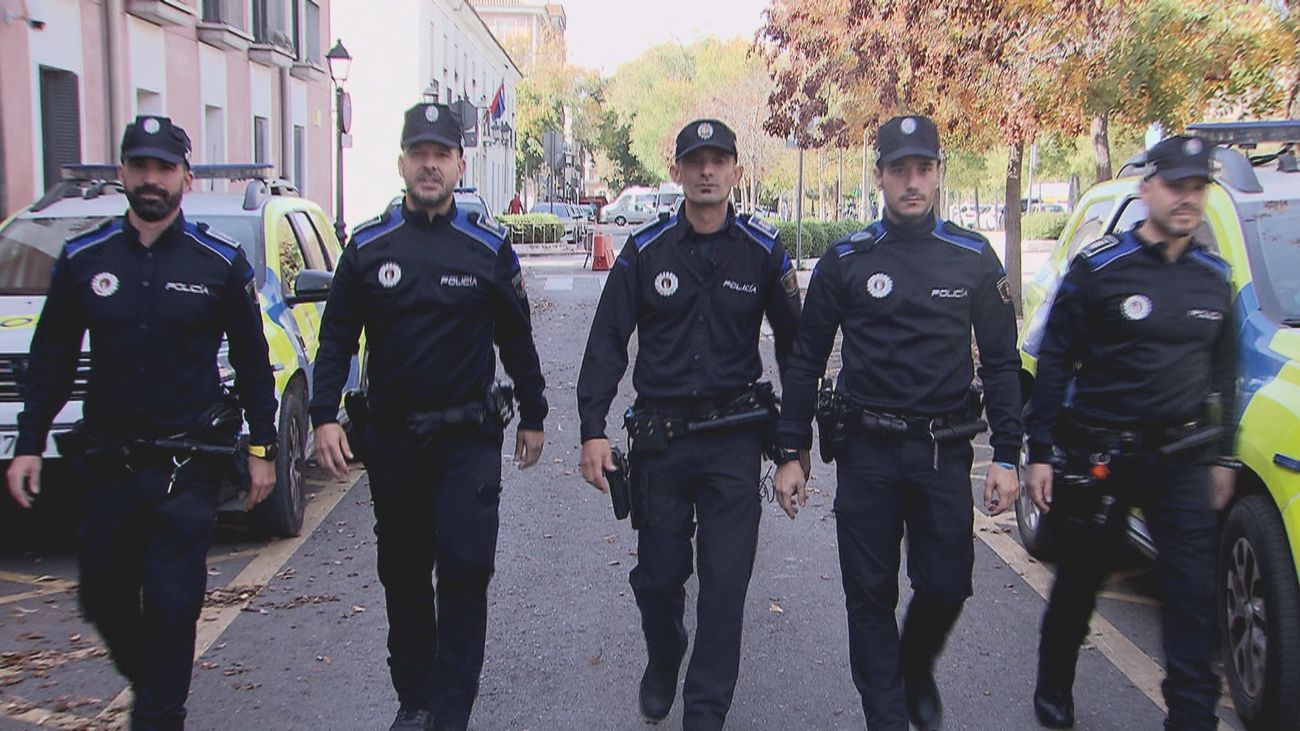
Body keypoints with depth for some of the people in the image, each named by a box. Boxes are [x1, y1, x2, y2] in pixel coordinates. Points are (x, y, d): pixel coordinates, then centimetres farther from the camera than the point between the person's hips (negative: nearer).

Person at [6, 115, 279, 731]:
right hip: (108, 464, 3)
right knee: (104, 600, 13)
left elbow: (252, 361, 3)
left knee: (172, 603, -3)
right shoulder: (82, 258, 5)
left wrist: (261, 448, 1)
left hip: (188, 466, -3)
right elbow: (51, 358, 10)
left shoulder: (221, 261, -1)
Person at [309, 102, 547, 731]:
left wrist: (532, 415, 11)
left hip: (468, 436, -2)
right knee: (403, 574, 12)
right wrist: (324, 415, -6)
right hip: (390, 437, 2)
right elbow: (337, 336, 5)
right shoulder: (369, 246, 2)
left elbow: (516, 337, 7)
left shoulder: (488, 246, 0)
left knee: (464, 569, -9)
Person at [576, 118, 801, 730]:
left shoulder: (764, 252, 1)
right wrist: (593, 430, -7)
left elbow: (794, 346, 9)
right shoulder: (645, 250, 1)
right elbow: (607, 341, 2)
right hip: (660, 436, 1)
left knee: (725, 581, -2)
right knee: (658, 574, 9)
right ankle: (662, 666, 40)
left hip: (735, 439, -1)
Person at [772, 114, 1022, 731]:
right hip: (867, 449, 0)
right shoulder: (846, 260, 2)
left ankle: (916, 673, 34)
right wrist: (790, 454, 1)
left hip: (945, 451, 1)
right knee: (870, 595, 4)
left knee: (946, 584, 2)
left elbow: (1001, 362, 7)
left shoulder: (974, 258, 4)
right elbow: (806, 360, 5)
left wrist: (1006, 455, 0)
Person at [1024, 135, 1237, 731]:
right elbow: (1054, 360, -7)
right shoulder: (1100, 268, -7)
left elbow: (1222, 372, 15)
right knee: (1079, 582, 12)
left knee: (1193, 593, -3)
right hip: (1100, 454, -3)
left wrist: (1222, 457, 13)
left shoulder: (1214, 278, 6)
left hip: (1182, 459, 3)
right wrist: (1040, 452, -10)